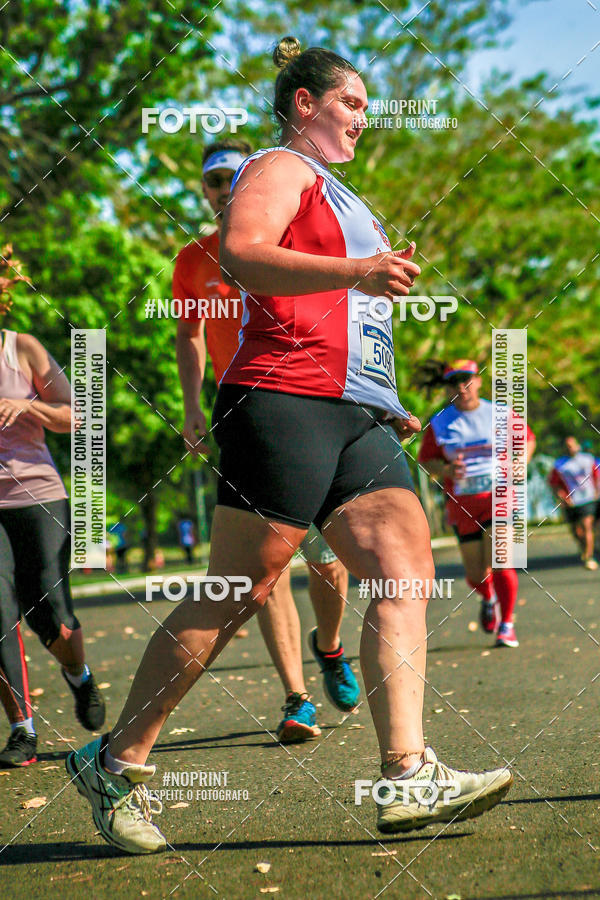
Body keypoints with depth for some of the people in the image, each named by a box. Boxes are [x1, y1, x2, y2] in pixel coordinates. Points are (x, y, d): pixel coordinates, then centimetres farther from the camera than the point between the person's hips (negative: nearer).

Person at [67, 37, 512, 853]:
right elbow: (242, 257, -19)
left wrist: (388, 408, 31)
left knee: (407, 569, -9)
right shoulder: (280, 169, 2)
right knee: (238, 593, -9)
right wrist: (357, 271, -31)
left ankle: (408, 776, -17)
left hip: (357, 416, 9)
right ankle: (115, 763, 1)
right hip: (285, 400, -9)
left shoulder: (340, 196, 31)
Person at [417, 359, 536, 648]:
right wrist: (446, 470, -15)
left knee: (501, 563, -15)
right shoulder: (438, 424, 0)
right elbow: (426, 461, 5)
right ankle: (489, 598, 40)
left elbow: (527, 439, 14)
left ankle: (507, 624, -1)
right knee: (476, 574, 4)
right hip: (462, 503, 1)